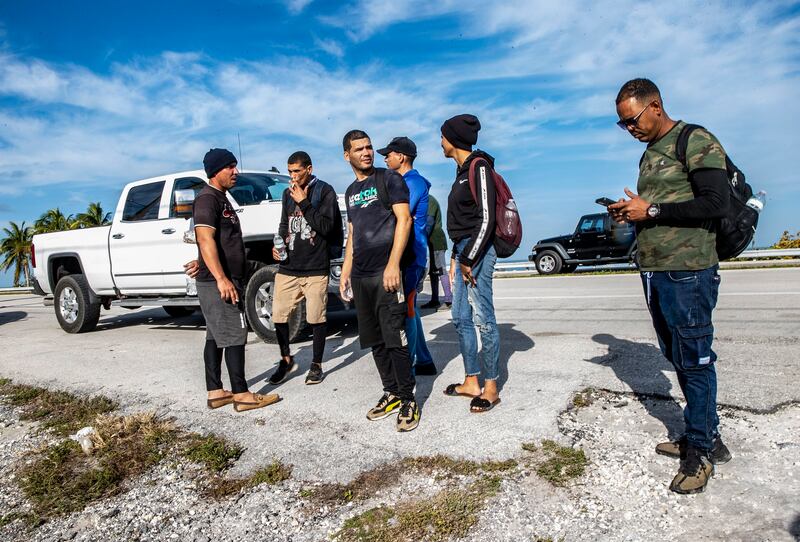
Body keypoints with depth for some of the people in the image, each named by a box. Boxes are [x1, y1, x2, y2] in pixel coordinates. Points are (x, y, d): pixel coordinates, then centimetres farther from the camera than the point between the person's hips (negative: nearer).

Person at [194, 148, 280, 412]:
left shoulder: (221, 199, 21)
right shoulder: (208, 198, -11)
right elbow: (205, 240, -22)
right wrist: (221, 278, -29)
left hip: (222, 281, 10)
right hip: (217, 282, -10)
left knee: (216, 336, 10)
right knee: (234, 336, -7)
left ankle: (215, 393, 16)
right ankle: (242, 395, -2)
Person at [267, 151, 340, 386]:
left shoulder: (325, 191, -1)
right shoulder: (288, 193, 16)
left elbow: (327, 227, -10)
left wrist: (304, 203, -13)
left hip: (315, 268, -5)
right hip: (288, 267, 5)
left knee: (316, 318, 0)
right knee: (279, 315, 4)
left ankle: (316, 365, 17)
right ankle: (286, 359, 25)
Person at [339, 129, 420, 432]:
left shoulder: (389, 180, 0)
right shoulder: (351, 191, 20)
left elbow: (404, 220, -10)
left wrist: (393, 264, -18)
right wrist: (345, 271, 18)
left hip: (386, 272, -7)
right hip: (361, 276, 7)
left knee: (395, 339, -7)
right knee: (375, 341, 10)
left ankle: (408, 400, 4)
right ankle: (391, 393, 22)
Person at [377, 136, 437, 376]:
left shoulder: (414, 182, -11)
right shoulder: (403, 182, 20)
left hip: (410, 257, -10)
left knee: (406, 311, -6)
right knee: (409, 309, 13)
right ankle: (424, 361, 22)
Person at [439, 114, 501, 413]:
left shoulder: (478, 167, -9)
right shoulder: (462, 170, 18)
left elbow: (486, 219, -16)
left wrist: (468, 259, -17)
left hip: (477, 251, -10)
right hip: (463, 251, 10)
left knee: (483, 319, -5)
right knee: (461, 318, 11)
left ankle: (491, 388, 5)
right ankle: (472, 382, 21)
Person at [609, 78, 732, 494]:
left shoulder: (696, 142, -7)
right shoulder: (649, 154, 19)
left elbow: (716, 203, -17)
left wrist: (651, 210, -14)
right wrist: (630, 212, 5)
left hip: (688, 272, -9)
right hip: (653, 272, 9)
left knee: (695, 360, -2)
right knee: (679, 358, 13)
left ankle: (699, 452, 9)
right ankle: (708, 438, 26)